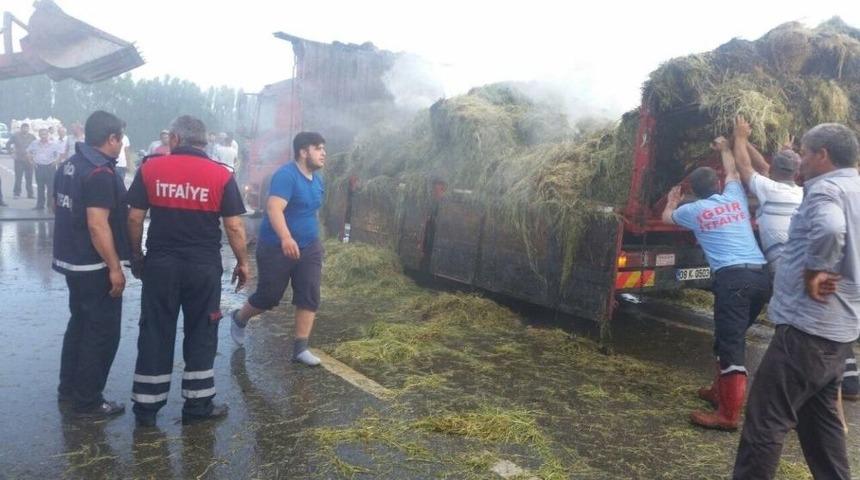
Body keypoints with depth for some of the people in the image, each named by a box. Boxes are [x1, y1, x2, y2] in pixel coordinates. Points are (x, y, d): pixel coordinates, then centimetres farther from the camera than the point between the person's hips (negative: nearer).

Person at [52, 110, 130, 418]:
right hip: (95, 266, -10)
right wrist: (115, 268, -22)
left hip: (71, 260, 10)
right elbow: (97, 225, -26)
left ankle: (68, 387, 33)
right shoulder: (101, 173, -21)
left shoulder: (68, 166, 8)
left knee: (80, 323, 22)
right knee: (102, 332, 1)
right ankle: (87, 401, 10)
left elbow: (59, 209, 18)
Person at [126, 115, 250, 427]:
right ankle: (197, 405, 17)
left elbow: (135, 218, 1)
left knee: (155, 334, 10)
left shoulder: (150, 169, 0)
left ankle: (146, 406, 18)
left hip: (160, 264, 1)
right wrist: (243, 262, 6)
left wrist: (136, 255, 14)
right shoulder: (221, 175, -4)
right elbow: (234, 227, -5)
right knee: (201, 334, 10)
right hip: (204, 267, -1)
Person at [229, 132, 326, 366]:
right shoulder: (286, 175, -19)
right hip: (277, 247, -7)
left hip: (309, 248, 7)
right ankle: (239, 319, 36)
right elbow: (274, 209, -32)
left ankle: (300, 348, 7)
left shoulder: (317, 179, 8)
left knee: (310, 297, -1)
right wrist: (286, 238, -46)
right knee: (269, 296, 6)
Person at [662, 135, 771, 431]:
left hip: (733, 277, -6)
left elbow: (667, 218, 32)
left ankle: (728, 415, -11)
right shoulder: (735, 197, 18)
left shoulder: (693, 210, 9)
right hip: (761, 275, 6)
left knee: (730, 343, -9)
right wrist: (724, 148, 58)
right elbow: (732, 170, 41)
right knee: (730, 338, 19)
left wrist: (672, 201, 53)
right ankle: (719, 391, 30)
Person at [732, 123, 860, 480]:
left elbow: (829, 229, -34)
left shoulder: (825, 188, -13)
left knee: (765, 421, -4)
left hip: (807, 325, -10)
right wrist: (830, 273, 15)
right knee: (821, 416, 22)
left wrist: (815, 272, -20)